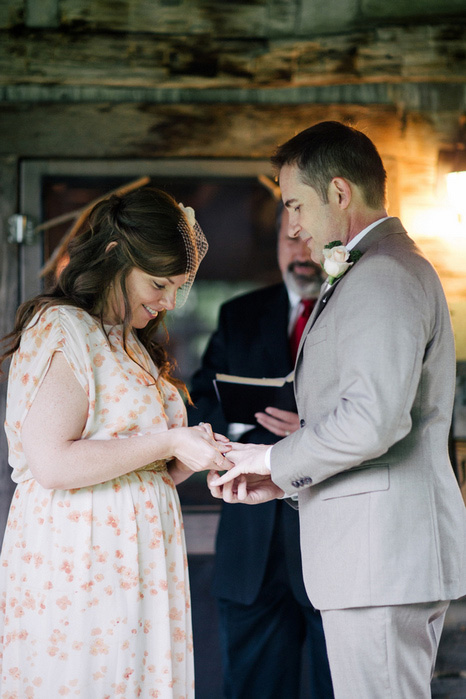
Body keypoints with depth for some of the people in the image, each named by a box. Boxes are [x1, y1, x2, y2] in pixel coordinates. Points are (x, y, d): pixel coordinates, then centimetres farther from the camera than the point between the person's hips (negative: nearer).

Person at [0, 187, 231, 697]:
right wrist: (167, 444, -15)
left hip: (135, 568, 8)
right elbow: (52, 463, -19)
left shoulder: (130, 343, 20)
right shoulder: (61, 329, -8)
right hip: (79, 565, -8)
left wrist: (188, 460, 5)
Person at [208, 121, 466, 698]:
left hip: (383, 552, -11)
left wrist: (276, 459, -10)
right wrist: (280, 480, 15)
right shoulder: (375, 272, 22)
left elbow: (373, 418, -25)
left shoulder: (384, 275, -13)